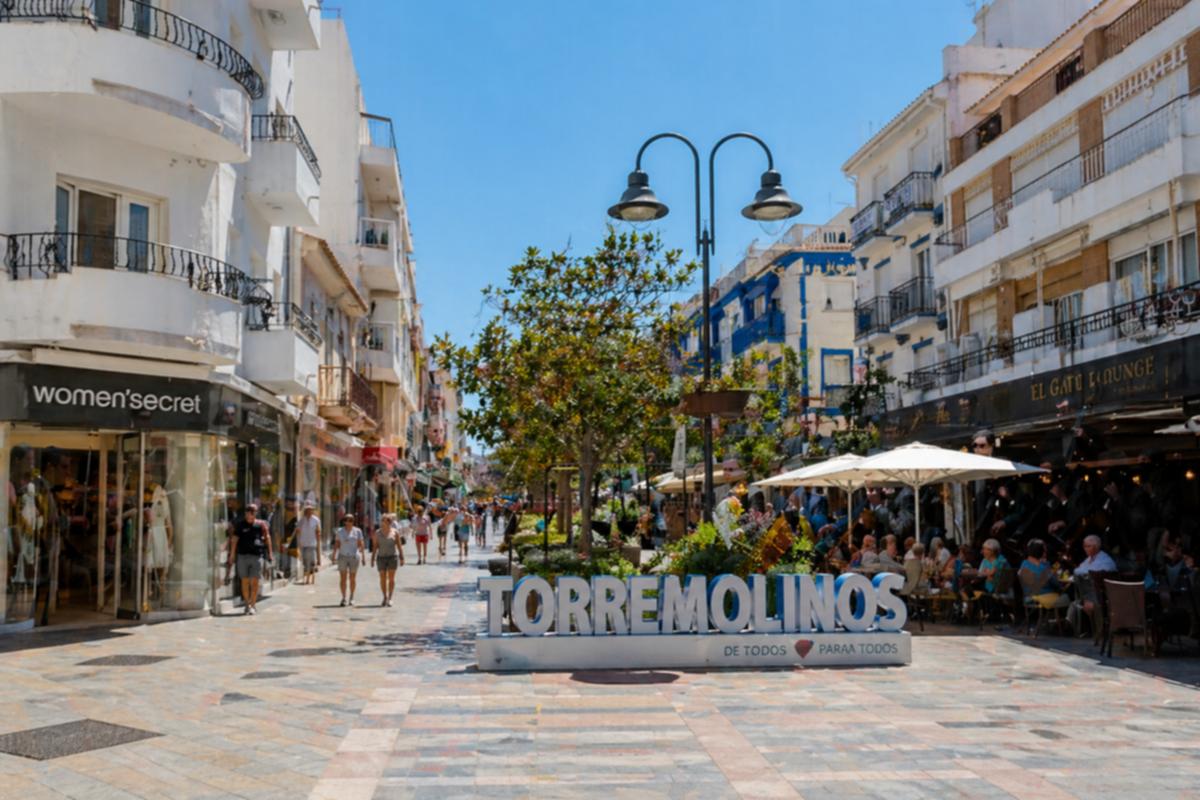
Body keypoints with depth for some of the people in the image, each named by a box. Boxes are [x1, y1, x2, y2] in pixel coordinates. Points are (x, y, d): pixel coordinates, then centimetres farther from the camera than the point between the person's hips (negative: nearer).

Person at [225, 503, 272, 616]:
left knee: (254, 582, -3)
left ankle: (253, 605, 4)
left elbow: (267, 538, 9)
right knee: (245, 581, 6)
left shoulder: (260, 524, 5)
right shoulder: (240, 524, 5)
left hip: (257, 556, -1)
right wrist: (231, 556, -5)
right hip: (243, 555, 1)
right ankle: (246, 604, 21)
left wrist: (269, 553, 4)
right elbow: (234, 540, 2)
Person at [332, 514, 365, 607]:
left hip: (354, 557, -1)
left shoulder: (357, 531, 2)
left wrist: (363, 556, -2)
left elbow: (361, 544, 3)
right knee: (343, 578, -2)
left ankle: (352, 598, 16)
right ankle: (344, 598, 3)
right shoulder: (340, 531, 5)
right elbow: (336, 544, 5)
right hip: (343, 556, 1)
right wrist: (334, 556, -2)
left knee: (352, 578, 4)